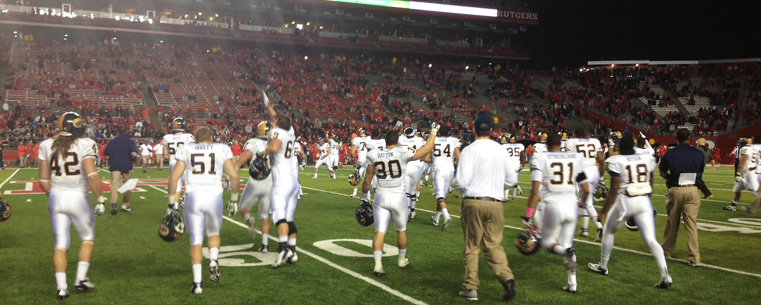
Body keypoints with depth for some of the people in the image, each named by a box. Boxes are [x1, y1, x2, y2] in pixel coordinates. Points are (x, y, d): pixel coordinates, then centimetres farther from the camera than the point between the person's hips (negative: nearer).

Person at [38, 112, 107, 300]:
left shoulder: (47, 146, 4)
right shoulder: (85, 145, -10)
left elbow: (44, 179, 8)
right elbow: (92, 175, -18)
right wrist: (100, 198, -10)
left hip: (56, 198, 4)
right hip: (78, 197, -3)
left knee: (60, 244, 9)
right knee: (87, 237, 18)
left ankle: (61, 287, 4)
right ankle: (81, 278, 12)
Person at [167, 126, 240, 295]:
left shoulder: (186, 150, 12)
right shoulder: (222, 150, 11)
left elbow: (173, 178, 6)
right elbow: (235, 177, 4)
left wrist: (172, 203, 13)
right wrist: (233, 200, 16)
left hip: (193, 197, 0)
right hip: (214, 197, 0)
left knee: (196, 241, 8)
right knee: (213, 233, 24)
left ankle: (197, 282, -1)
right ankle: (214, 259, -3)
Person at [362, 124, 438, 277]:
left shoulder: (374, 155, 0)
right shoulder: (403, 153, -10)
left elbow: (367, 181, 5)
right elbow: (427, 149, 0)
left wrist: (364, 196, 21)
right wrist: (433, 132, 13)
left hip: (381, 197, 2)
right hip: (398, 197, -2)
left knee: (380, 231, 2)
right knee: (401, 230, 18)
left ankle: (377, 264, -10)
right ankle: (402, 260, 34)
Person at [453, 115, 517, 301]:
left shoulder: (469, 150, -8)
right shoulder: (501, 151, 6)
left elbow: (461, 182, -14)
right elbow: (512, 180, 11)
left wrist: (456, 183, 9)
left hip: (473, 202, -3)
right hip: (496, 203, 3)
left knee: (471, 246, 8)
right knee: (493, 244, 10)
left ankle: (471, 287, 13)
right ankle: (505, 275, -12)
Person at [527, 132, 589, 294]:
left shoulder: (540, 159, -2)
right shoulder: (575, 158, 9)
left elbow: (535, 191, -11)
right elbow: (586, 190, 10)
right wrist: (581, 200, 32)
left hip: (553, 206, -3)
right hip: (572, 205, 3)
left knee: (548, 243, 16)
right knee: (567, 244, 18)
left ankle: (567, 252, -18)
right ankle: (572, 283, 7)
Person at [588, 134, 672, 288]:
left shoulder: (617, 162, -6)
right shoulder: (647, 159, 9)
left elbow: (614, 190, -9)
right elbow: (650, 186, 13)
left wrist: (604, 210, -2)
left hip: (625, 201, -4)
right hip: (644, 201, 4)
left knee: (609, 231, 20)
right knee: (651, 239, 0)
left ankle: (603, 266, 32)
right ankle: (665, 276, -12)